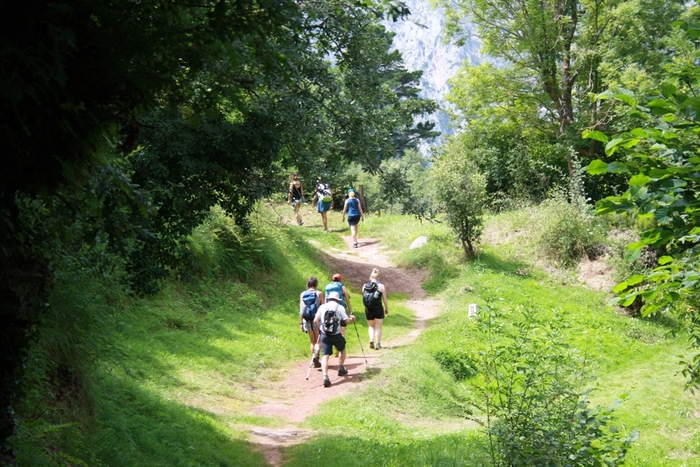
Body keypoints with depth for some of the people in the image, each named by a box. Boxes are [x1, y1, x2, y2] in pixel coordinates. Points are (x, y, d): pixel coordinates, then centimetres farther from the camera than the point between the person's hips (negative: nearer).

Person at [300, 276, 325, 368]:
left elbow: (301, 310, 2)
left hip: (307, 320, 3)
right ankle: (315, 355, -21)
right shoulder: (319, 293, -4)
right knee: (318, 340, 7)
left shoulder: (302, 294, 3)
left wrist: (301, 323, 8)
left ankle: (315, 362, 15)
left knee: (313, 342, 15)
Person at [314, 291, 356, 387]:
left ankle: (325, 377, -18)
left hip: (324, 335, 1)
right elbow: (347, 321, -3)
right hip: (336, 335, -1)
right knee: (342, 350, 27)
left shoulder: (322, 307, 7)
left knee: (325, 355, -1)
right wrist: (352, 318, 19)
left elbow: (316, 320, 3)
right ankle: (341, 369, 38)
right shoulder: (340, 307, 0)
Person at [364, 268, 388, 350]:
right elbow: (385, 299, -3)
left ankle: (371, 340, -2)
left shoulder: (365, 286, 2)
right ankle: (378, 343, 6)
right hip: (378, 308, -2)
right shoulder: (381, 286, -5)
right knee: (378, 327, 8)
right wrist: (387, 308, 8)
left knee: (371, 326, 17)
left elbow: (363, 297, 7)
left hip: (368, 309, 2)